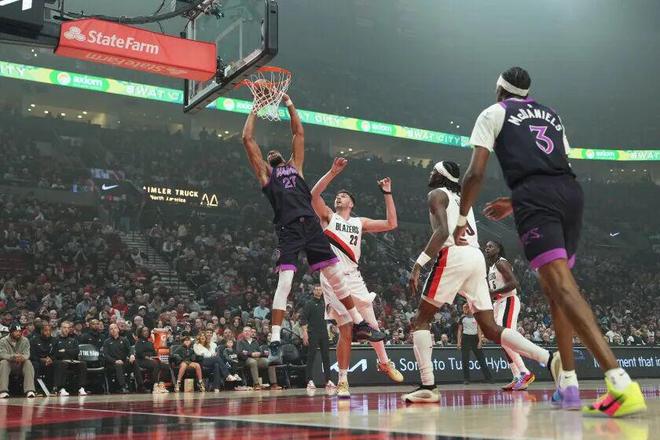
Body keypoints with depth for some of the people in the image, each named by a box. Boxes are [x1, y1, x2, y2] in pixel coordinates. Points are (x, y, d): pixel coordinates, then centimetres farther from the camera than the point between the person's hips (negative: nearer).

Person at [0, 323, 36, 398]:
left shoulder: (25, 341, 2)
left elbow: (27, 354, -11)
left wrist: (23, 357, -38)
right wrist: (13, 357, -38)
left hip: (21, 365, 1)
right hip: (9, 365, -1)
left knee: (28, 363, -29)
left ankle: (30, 391, -39)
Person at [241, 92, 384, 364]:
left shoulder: (295, 166, 26)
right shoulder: (264, 172, 16)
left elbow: (299, 133, 27)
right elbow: (247, 139, 11)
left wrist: (289, 104, 29)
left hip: (312, 226, 4)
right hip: (288, 231, -4)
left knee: (337, 277, 8)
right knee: (284, 284, -16)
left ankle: (360, 325, 20)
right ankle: (275, 343, -14)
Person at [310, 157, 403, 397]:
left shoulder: (360, 222, 16)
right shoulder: (328, 217, 9)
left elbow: (391, 224, 7)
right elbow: (314, 194, -9)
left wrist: (387, 194, 6)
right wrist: (333, 172, -14)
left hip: (353, 278, 3)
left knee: (371, 325, 6)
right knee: (346, 332, -7)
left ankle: (385, 363, 29)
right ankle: (342, 380, 4)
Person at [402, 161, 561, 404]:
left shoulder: (437, 194, 5)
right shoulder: (461, 198, 30)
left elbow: (443, 231, -12)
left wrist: (417, 264, -17)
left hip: (454, 256, -7)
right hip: (477, 256, 7)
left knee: (421, 319, 3)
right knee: (491, 328, 7)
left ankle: (428, 387, -8)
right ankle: (550, 358, -8)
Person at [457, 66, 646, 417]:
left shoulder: (493, 113, 14)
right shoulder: (550, 114, 31)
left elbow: (476, 172, 4)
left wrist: (461, 219, 15)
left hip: (534, 197, -6)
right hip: (571, 193, 7)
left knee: (562, 285, -18)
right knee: (552, 285, 19)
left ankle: (622, 383, -33)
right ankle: (568, 386, 18)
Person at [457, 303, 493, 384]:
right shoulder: (462, 318, 5)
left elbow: (479, 330, 3)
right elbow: (459, 330, 6)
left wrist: (480, 341, -6)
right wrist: (458, 342, -2)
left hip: (475, 338, 0)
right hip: (466, 338, 0)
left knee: (481, 358, 1)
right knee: (465, 360, -2)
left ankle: (489, 377, 6)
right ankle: (466, 379, 5)